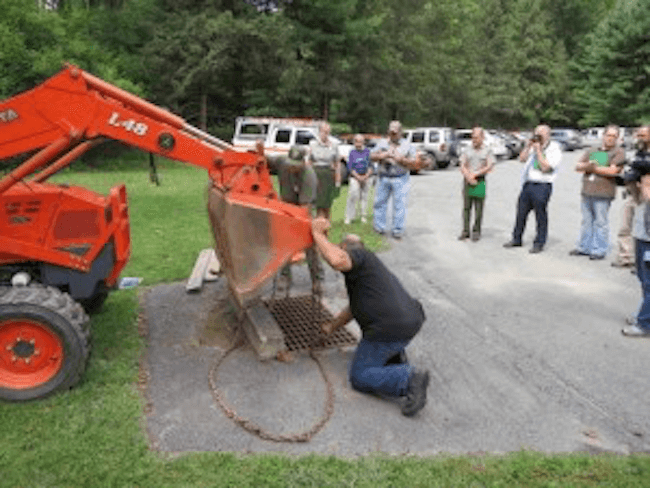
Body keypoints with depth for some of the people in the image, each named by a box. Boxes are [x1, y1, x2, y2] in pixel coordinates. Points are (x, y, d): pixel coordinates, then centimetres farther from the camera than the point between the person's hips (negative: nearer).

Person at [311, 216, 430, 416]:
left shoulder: (358, 255, -2)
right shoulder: (368, 265, 27)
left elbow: (337, 260, -27)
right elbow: (354, 308, 34)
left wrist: (318, 235, -14)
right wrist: (332, 326, 39)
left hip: (392, 329, -10)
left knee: (360, 378, 4)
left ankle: (410, 379, -16)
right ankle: (395, 356, 17)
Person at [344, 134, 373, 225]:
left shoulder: (368, 152, 7)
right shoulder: (352, 152, 6)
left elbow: (371, 166, 5)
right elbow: (350, 167, 2)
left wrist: (366, 176, -9)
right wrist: (358, 177, -9)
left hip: (366, 177, 1)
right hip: (355, 177, -1)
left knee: (364, 197, 3)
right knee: (353, 197, -11)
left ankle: (363, 216, 13)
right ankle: (349, 217, -7)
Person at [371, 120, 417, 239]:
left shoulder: (407, 146, 6)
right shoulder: (382, 143, 13)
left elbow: (413, 163, 2)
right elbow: (372, 156, 6)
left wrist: (401, 159, -14)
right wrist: (383, 156, -11)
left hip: (401, 179, -2)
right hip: (384, 177, 3)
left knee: (399, 205, -3)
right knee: (380, 202, 4)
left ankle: (398, 230, 5)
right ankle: (380, 227, 17)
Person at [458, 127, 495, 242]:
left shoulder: (487, 150, 4)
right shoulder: (467, 150, 12)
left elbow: (489, 167, -4)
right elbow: (462, 166, 6)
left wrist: (475, 174, -9)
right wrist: (468, 177, -10)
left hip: (480, 181, -2)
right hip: (467, 180, 2)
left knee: (478, 208, 0)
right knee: (466, 207, 2)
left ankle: (476, 231, 7)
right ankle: (465, 231, 7)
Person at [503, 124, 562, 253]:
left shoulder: (555, 150, -7)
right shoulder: (534, 147, 15)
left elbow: (545, 167, -17)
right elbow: (522, 159, 10)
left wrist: (538, 151, -15)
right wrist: (528, 145, 1)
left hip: (542, 186, -7)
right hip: (528, 184, 7)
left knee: (541, 216, 1)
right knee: (521, 213, 11)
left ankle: (539, 244, 11)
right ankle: (516, 239, 22)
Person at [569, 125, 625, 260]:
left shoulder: (618, 152, 1)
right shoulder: (592, 151, 17)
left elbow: (613, 171, -13)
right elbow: (578, 166, 10)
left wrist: (593, 168, -4)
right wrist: (587, 165, -12)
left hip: (603, 193, -5)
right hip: (587, 192, 5)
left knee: (601, 222, -2)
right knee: (586, 221, 12)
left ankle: (599, 251, 6)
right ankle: (584, 247, 22)